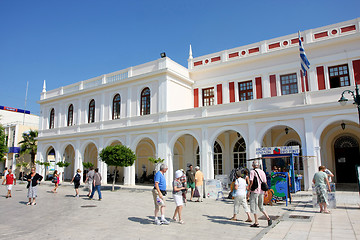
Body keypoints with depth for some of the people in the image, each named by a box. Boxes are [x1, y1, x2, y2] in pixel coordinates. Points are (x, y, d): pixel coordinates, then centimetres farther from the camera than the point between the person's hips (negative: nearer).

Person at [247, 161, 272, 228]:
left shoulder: (252, 172, -8)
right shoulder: (262, 172, 9)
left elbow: (251, 182, -15)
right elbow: (265, 182, 10)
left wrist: (249, 190, -9)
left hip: (254, 191, -6)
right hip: (261, 191, 6)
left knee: (253, 207, 2)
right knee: (261, 206, 19)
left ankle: (256, 222, 3)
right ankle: (268, 218, 5)